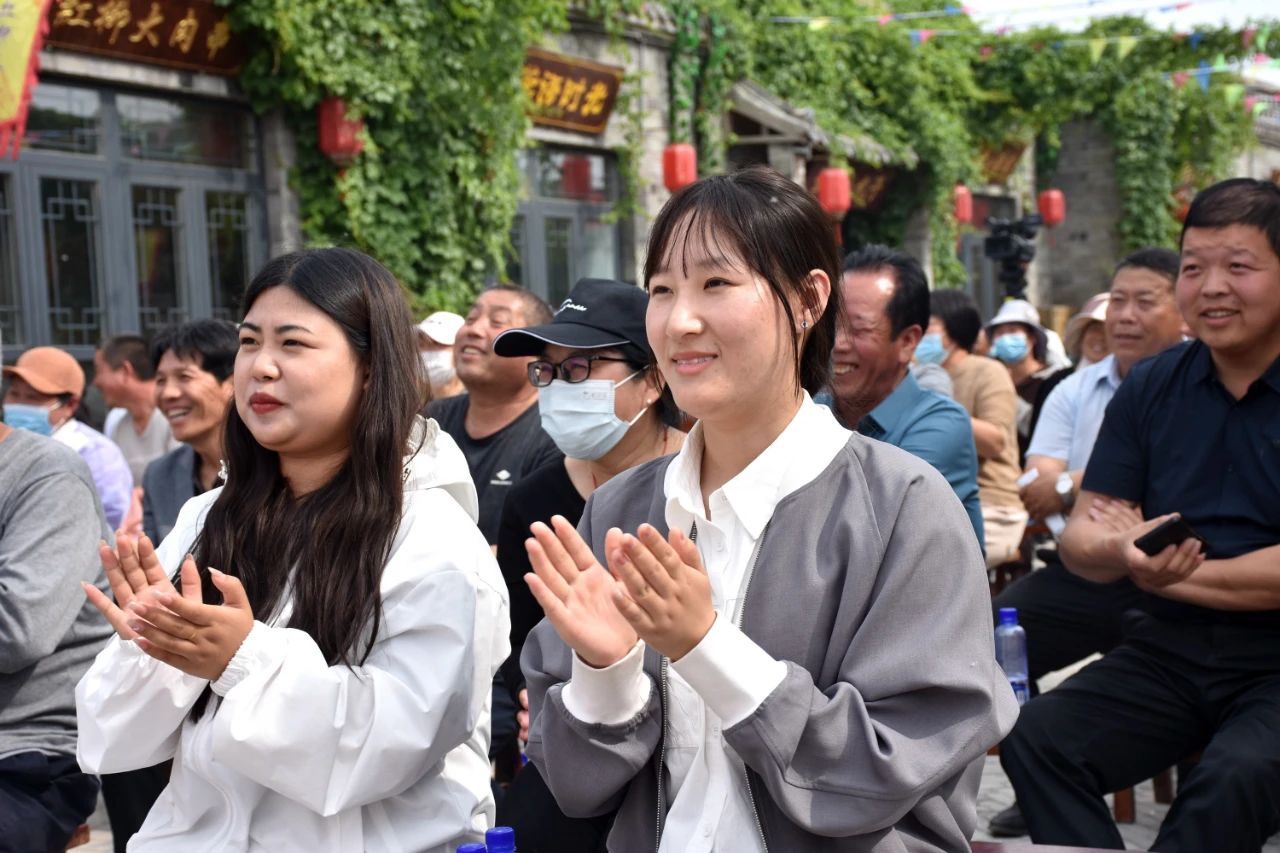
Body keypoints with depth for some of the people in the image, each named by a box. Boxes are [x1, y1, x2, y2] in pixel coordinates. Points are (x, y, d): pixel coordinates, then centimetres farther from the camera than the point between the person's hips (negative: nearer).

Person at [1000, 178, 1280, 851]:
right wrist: (1119, 553, -19)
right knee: (1035, 739, -19)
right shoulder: (1150, 389, 8)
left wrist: (1174, 572, -10)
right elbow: (1081, 536, 4)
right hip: (1169, 651, 4)